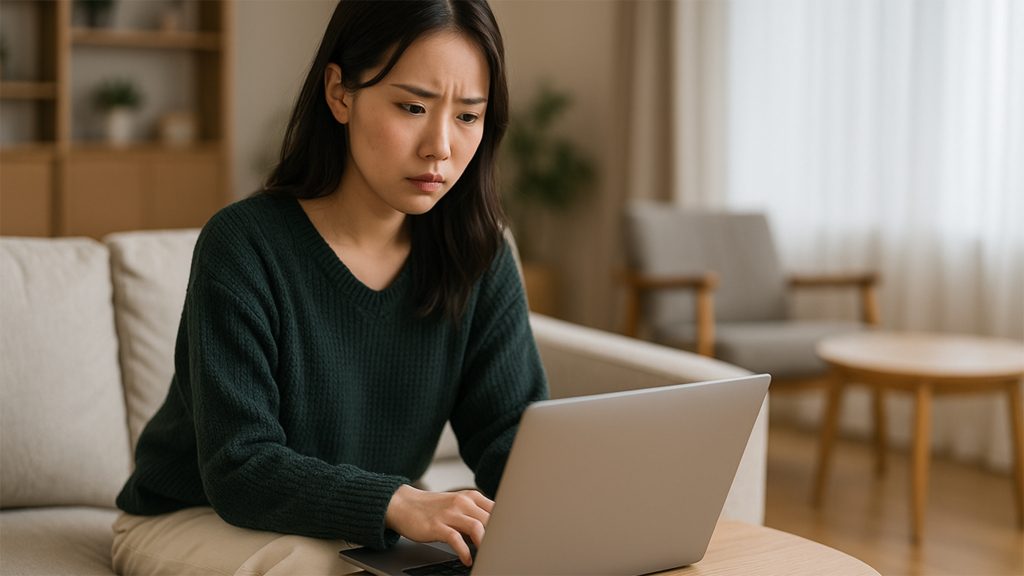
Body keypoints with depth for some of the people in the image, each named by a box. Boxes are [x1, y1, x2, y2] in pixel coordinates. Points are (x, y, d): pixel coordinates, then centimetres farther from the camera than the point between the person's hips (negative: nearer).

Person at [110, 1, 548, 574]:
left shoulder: (478, 258, -6)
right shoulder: (244, 244, -22)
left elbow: (513, 432, -8)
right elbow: (240, 468, -26)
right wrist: (397, 504, -43)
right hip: (193, 521, -4)